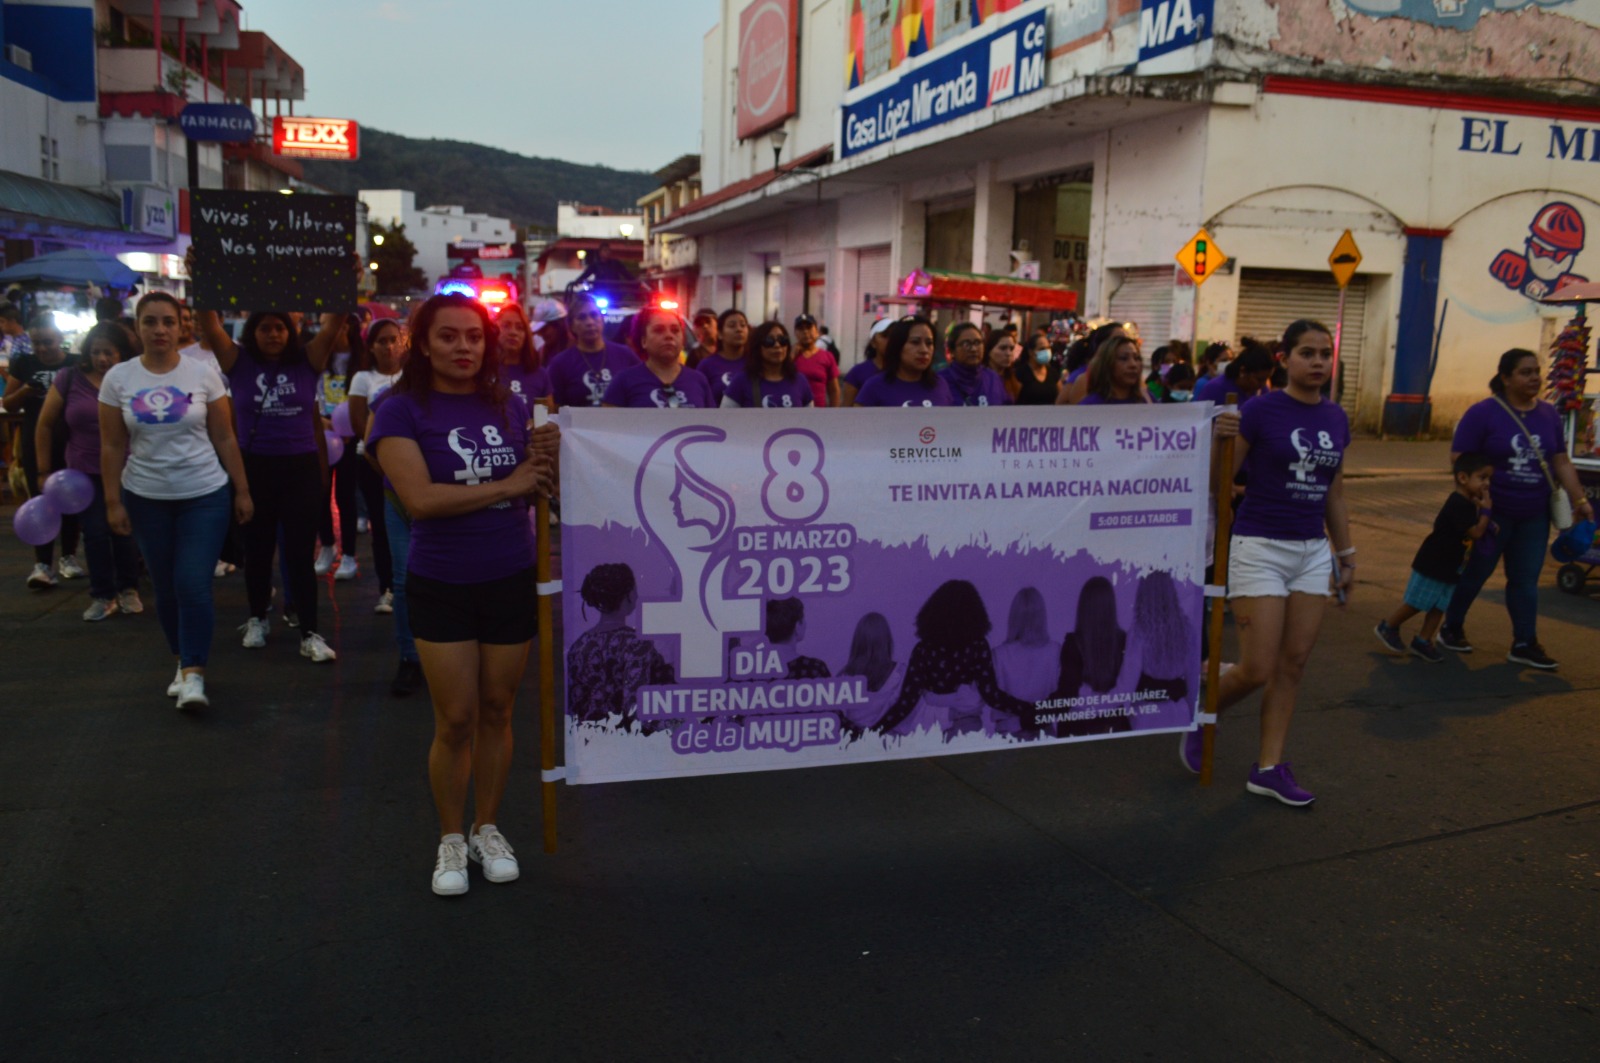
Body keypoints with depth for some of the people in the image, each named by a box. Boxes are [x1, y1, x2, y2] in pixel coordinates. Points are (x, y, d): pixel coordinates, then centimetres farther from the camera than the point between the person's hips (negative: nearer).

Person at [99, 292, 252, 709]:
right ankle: (183, 661, 26)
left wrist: (243, 491, 0)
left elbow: (225, 439, 0)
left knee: (193, 585, -10)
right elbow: (112, 447, 1)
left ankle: (194, 673, -4)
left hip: (205, 496, -2)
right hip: (146, 498, 2)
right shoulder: (117, 378, -2)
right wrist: (113, 502, -2)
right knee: (165, 588, 10)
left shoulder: (204, 374, -5)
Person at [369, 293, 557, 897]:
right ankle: (450, 840, 25)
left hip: (512, 581, 3)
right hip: (441, 589, -3)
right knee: (455, 721, 4)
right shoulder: (402, 411, -7)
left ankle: (488, 829, 31)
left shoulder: (510, 406, 5)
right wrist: (507, 484, -17)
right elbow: (420, 498, -20)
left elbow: (537, 488, 8)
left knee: (497, 713, 13)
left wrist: (551, 459, -14)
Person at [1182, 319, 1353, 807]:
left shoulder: (1336, 419, 8)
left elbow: (1334, 494, 17)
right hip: (1260, 547, -6)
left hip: (1312, 551, 6)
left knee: (1292, 665, 6)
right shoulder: (1261, 411, -9)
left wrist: (1347, 553, 18)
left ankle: (1269, 768, 15)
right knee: (1257, 670, -6)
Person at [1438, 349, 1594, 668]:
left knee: (1526, 580, 8)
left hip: (1533, 516, 5)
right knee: (1474, 573, 7)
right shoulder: (1483, 413, -11)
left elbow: (1561, 462, 10)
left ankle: (1525, 644, 15)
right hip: (1491, 513, -5)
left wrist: (1579, 499, 4)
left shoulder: (1548, 414, 6)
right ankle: (1451, 629, 24)